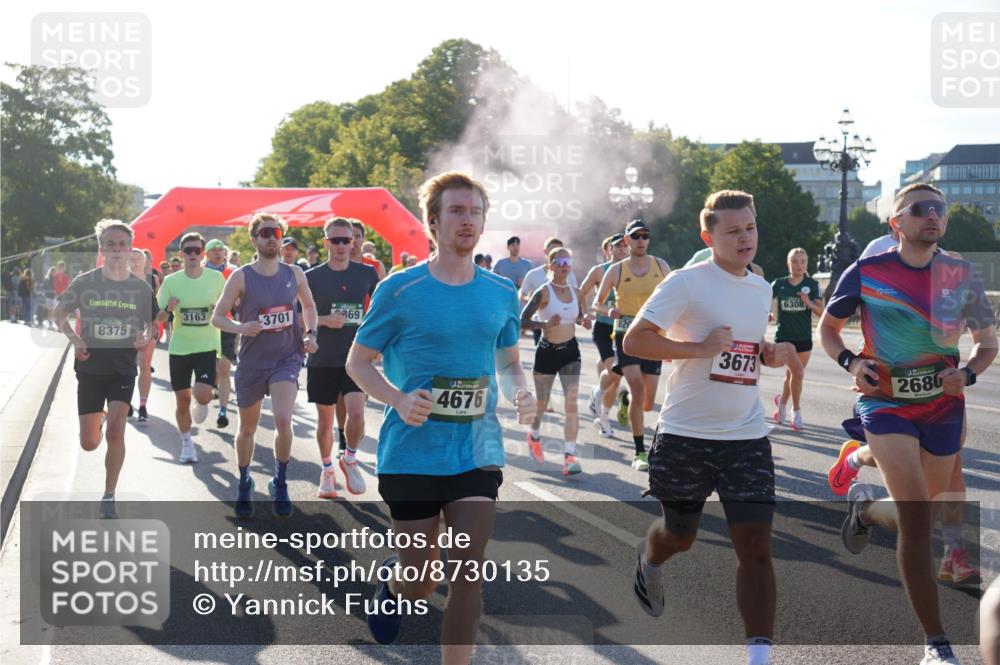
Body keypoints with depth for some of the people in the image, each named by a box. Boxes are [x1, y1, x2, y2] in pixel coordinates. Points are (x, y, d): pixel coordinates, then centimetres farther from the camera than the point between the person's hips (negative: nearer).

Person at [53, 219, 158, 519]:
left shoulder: (141, 287, -2)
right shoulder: (85, 282, -6)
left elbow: (151, 323, 11)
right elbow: (60, 313, 8)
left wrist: (146, 337, -12)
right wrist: (74, 339, -9)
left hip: (123, 367, 0)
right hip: (90, 367, 0)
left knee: (115, 433, -15)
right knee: (89, 443, 4)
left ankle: (109, 497, 2)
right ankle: (98, 418, 42)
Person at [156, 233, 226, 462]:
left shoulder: (216, 278, -4)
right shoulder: (171, 281, -2)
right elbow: (158, 318, 4)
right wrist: (168, 309, -18)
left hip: (207, 346, -1)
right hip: (179, 347, 1)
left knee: (203, 395, -18)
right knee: (182, 400, 7)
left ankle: (200, 404, 20)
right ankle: (186, 443, 28)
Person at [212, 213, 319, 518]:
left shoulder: (294, 274, 0)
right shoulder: (241, 277, -8)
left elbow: (309, 306, 18)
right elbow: (217, 316, -6)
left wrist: (311, 333, 1)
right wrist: (240, 327, -25)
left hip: (286, 358, 0)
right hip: (252, 361, 0)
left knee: (283, 420, -20)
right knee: (247, 429, 13)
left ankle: (280, 483, 1)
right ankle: (244, 482, 38)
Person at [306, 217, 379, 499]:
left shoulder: (367, 273, 3)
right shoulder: (312, 277, -1)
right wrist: (324, 320, -15)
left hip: (356, 357, 0)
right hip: (323, 359, 0)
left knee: (356, 414, -16)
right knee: (325, 420, 8)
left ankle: (349, 459, 11)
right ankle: (327, 470, 29)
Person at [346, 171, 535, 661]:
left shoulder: (502, 293, 4)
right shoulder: (400, 290, -8)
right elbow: (357, 362, -1)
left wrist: (519, 392, -6)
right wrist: (399, 400, -19)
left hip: (477, 451, 3)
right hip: (412, 452, -3)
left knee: (469, 571, -3)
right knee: (420, 584, 8)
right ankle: (392, 576, 45)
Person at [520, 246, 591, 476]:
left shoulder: (575, 293, 3)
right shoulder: (543, 292, -12)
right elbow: (523, 321, -16)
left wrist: (584, 321, -4)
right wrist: (545, 324, -31)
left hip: (570, 351, 3)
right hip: (547, 351, -3)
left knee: (571, 403, -10)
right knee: (541, 403, 12)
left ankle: (569, 454, -9)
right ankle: (534, 436, 44)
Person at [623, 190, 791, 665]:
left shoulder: (762, 289, 11)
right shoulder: (686, 282, -10)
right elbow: (633, 341, -16)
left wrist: (770, 354, 6)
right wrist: (701, 348, -22)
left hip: (747, 437, 4)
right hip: (686, 435, -4)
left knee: (755, 543, -8)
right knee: (680, 536, 15)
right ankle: (648, 561, 53)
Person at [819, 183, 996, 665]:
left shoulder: (961, 276, -2)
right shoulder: (866, 272, -8)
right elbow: (828, 328, 6)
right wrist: (850, 362, -13)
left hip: (942, 407, 4)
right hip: (885, 404, -3)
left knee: (917, 514, 13)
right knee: (917, 515, -17)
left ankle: (864, 508, 51)